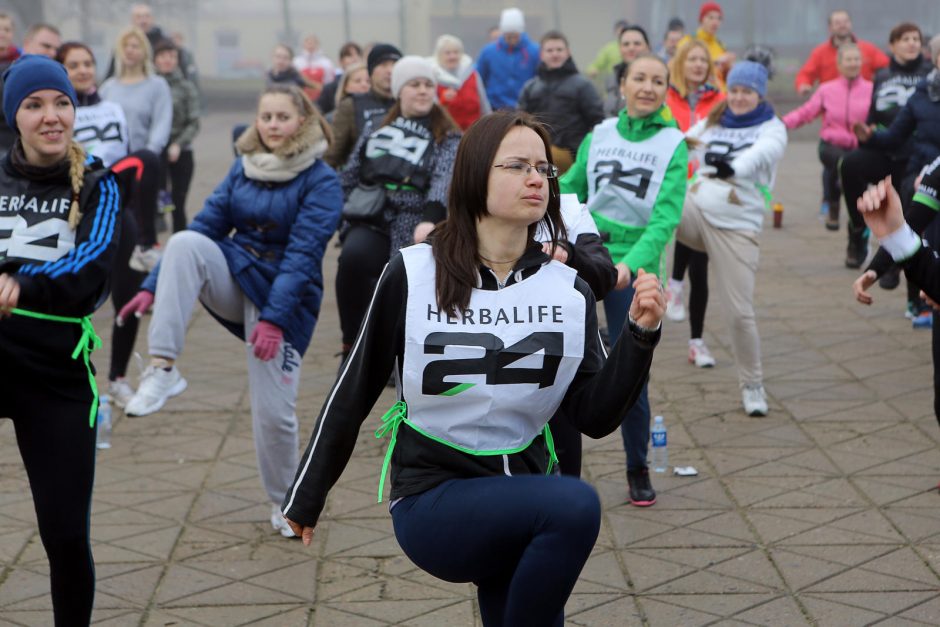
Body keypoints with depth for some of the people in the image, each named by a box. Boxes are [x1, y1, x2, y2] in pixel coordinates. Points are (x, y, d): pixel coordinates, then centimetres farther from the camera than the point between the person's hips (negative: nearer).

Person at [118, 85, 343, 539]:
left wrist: (274, 318, -27)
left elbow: (303, 254, -18)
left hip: (284, 297, -3)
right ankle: (162, 369, -32)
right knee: (184, 243, -28)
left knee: (274, 410, -5)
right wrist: (154, 286, -7)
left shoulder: (321, 181, -10)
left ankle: (285, 503, 23)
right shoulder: (243, 168, 5)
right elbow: (207, 225, 2)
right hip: (234, 276, 4)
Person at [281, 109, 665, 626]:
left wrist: (640, 334, -14)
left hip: (521, 495, 4)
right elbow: (354, 391, 1)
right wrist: (306, 497, 8)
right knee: (576, 505, -27)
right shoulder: (413, 274, -8)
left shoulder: (568, 290, 1)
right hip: (431, 499, -4)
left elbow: (596, 418, -1)